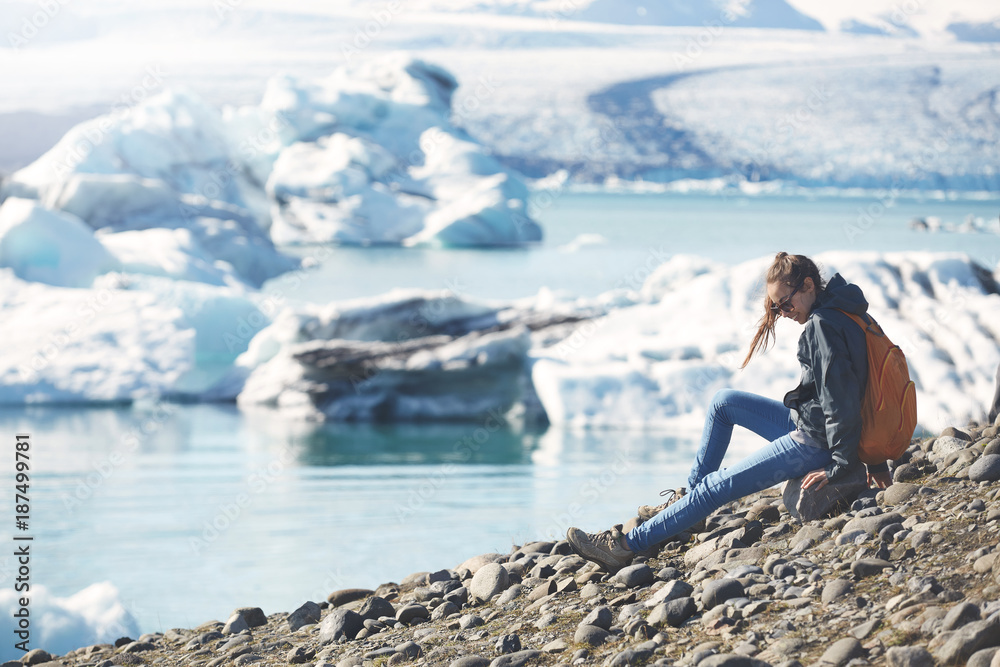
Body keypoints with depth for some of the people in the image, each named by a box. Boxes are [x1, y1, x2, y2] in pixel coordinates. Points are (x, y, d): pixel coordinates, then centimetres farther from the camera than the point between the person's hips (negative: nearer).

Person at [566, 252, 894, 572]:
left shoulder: (821, 327, -21)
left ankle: (627, 545, -5)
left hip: (816, 443, -10)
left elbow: (839, 398, -26)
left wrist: (840, 465, -22)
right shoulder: (841, 315, 10)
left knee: (715, 487, -8)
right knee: (723, 401, 20)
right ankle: (687, 498, 23)